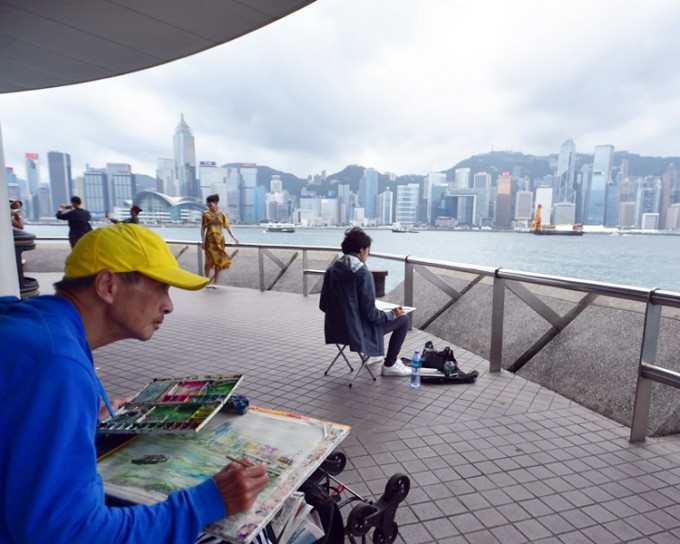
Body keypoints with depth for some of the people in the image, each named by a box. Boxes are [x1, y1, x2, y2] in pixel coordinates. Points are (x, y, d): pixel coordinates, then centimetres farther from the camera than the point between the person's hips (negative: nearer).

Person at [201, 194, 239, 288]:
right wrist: (203, 240, -4)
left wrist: (233, 236, -10)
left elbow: (227, 226, 2)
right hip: (210, 240, -2)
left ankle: (215, 282, 13)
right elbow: (203, 228, 2)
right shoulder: (206, 214, 2)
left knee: (219, 261, 3)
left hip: (219, 239, 2)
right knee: (210, 260, -5)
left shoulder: (221, 214, 5)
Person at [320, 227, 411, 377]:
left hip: (335, 329, 8)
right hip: (358, 331, -8)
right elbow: (370, 313, -20)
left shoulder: (331, 270, -1)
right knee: (403, 319, 8)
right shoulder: (363, 273, -21)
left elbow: (323, 305, 5)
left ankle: (373, 354, 45)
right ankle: (389, 365, 15)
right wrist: (392, 314, -3)